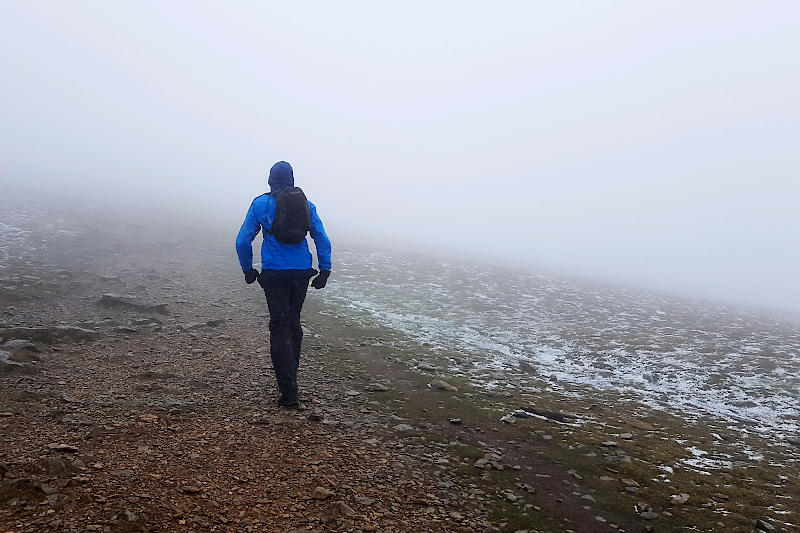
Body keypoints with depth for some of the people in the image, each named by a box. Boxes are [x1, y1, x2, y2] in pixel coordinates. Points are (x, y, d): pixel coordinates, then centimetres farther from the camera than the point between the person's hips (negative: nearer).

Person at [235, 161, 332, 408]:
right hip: (301, 273, 3)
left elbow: (243, 241, 0)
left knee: (280, 327, -1)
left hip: (274, 274, -3)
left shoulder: (261, 204, 0)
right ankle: (289, 376, 29)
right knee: (293, 323, 18)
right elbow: (323, 241, 5)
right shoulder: (307, 204, 7)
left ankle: (289, 391, -7)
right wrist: (324, 271, 9)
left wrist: (248, 269, 12)